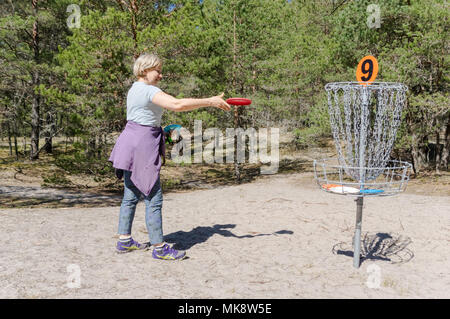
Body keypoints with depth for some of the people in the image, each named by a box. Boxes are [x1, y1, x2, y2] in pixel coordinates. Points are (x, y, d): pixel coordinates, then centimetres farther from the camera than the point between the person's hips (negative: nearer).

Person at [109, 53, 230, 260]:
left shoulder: (135, 89, 17)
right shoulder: (148, 90, -15)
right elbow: (177, 105, -29)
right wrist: (210, 101, -24)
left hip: (131, 146, 11)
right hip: (142, 145, -10)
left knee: (131, 195, 16)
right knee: (153, 198, -5)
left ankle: (124, 240, 25)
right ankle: (159, 247, 1)